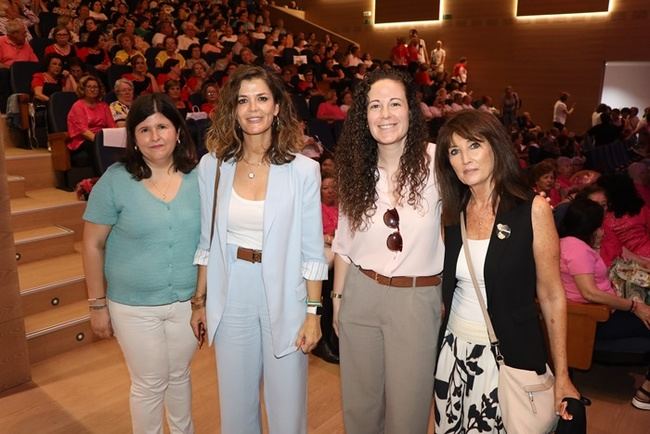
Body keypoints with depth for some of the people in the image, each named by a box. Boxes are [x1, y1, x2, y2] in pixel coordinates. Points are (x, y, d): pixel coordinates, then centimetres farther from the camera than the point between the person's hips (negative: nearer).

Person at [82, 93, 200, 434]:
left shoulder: (198, 178, -5)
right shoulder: (115, 180, -11)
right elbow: (93, 245, -6)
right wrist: (97, 304, -4)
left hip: (188, 300, 2)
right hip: (133, 306, -2)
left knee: (180, 376, 21)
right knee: (149, 384, 12)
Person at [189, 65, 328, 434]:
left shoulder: (303, 169, -10)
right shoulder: (212, 165, -3)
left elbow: (312, 249, -6)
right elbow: (208, 241, 5)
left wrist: (313, 312, -6)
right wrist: (201, 300, 8)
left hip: (285, 297, -2)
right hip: (231, 299, 2)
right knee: (236, 403, 19)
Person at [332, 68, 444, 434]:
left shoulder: (436, 160, -11)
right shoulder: (357, 169, 2)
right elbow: (344, 242, 10)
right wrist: (338, 298, 12)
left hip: (418, 299, -3)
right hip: (360, 296, 4)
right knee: (360, 404, 19)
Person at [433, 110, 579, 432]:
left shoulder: (532, 209, -10)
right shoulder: (452, 212, 1)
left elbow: (552, 297, -7)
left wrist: (562, 376, -7)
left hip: (510, 356, -4)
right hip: (453, 352, 4)